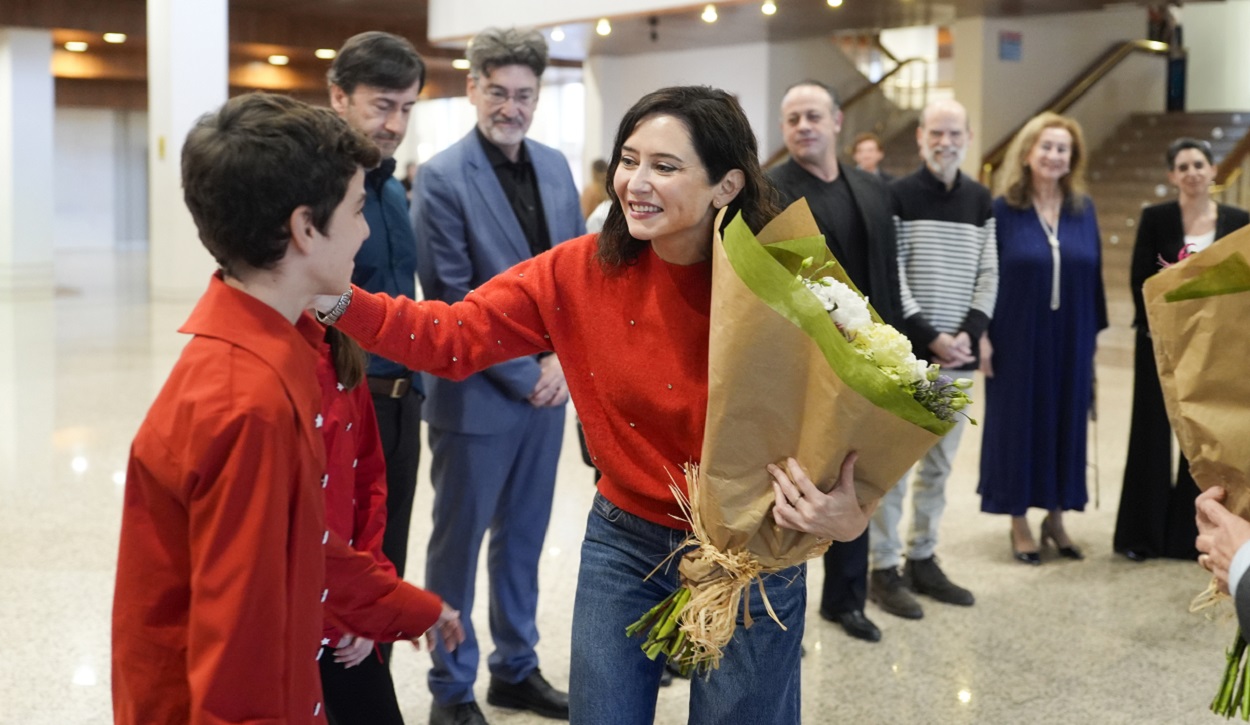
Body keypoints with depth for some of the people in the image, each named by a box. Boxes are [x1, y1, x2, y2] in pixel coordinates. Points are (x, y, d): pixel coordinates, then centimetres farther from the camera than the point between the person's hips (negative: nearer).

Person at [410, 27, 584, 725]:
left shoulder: (556, 166, 6)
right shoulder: (442, 177, -12)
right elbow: (453, 300, -15)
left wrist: (563, 358, -5)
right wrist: (524, 375, -13)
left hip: (547, 388, 6)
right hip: (478, 394, -6)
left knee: (524, 536, 16)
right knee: (459, 542, 7)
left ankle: (516, 668, 32)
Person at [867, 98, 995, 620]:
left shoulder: (980, 200, 10)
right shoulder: (897, 195, -4)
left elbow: (988, 274, 9)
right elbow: (891, 278, -9)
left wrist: (969, 333, -6)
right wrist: (931, 337, -14)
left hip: (958, 356, 5)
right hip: (906, 354, -5)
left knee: (939, 463, 11)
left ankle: (923, 559, 23)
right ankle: (884, 568, 8)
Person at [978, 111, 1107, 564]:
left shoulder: (1083, 209, 5)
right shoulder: (1002, 209, -5)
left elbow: (1093, 273, 8)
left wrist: (1094, 334, 5)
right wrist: (983, 336, -10)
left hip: (1070, 340, 3)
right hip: (1017, 339, -3)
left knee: (1065, 423, 10)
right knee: (1018, 424, 5)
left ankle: (1056, 516, 25)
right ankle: (1019, 523, 17)